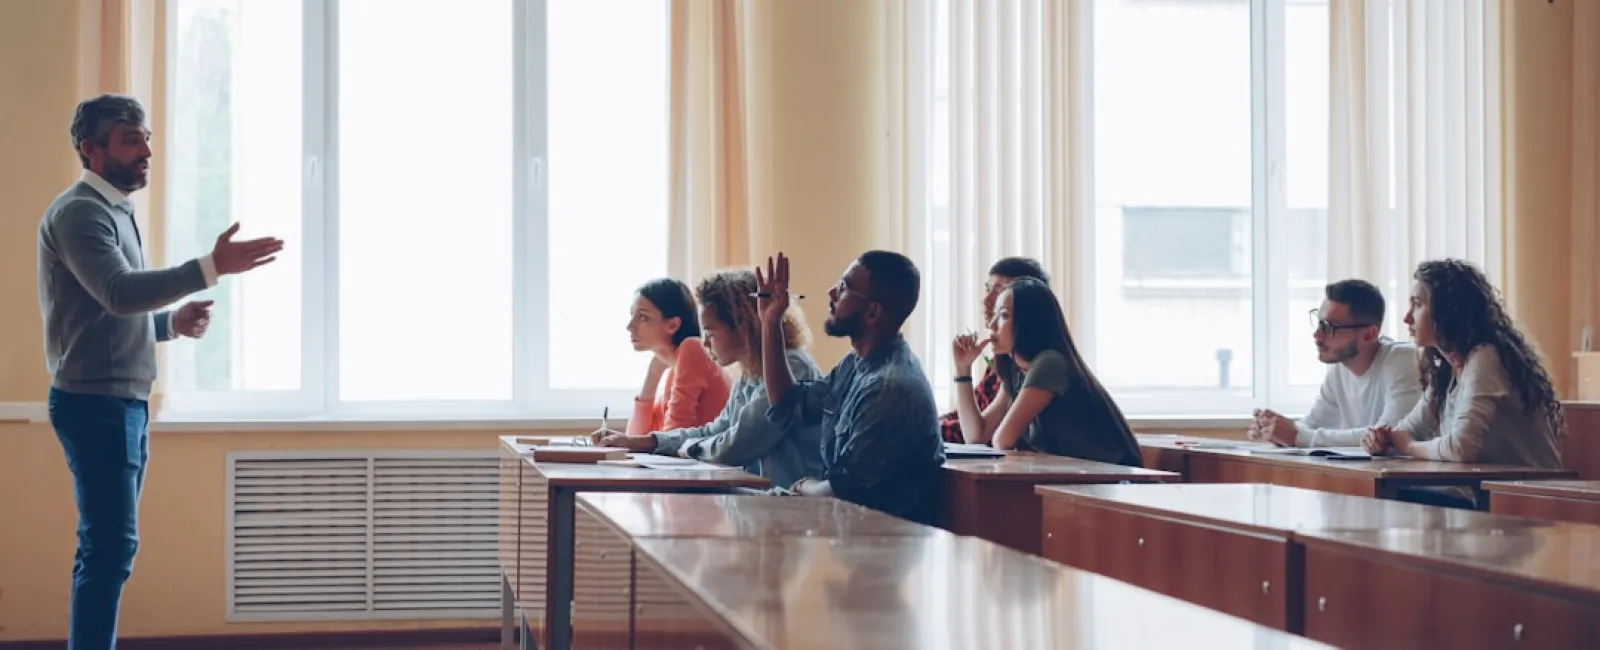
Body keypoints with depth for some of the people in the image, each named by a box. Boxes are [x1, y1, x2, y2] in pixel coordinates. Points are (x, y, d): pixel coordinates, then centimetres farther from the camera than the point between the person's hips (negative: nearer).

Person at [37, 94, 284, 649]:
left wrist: (173, 322, 4)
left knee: (106, 546, 11)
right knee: (111, 546, -13)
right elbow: (119, 293, -28)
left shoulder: (114, 212, 19)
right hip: (96, 404, -10)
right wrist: (212, 268, -37)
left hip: (123, 403, 10)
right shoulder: (79, 212, -12)